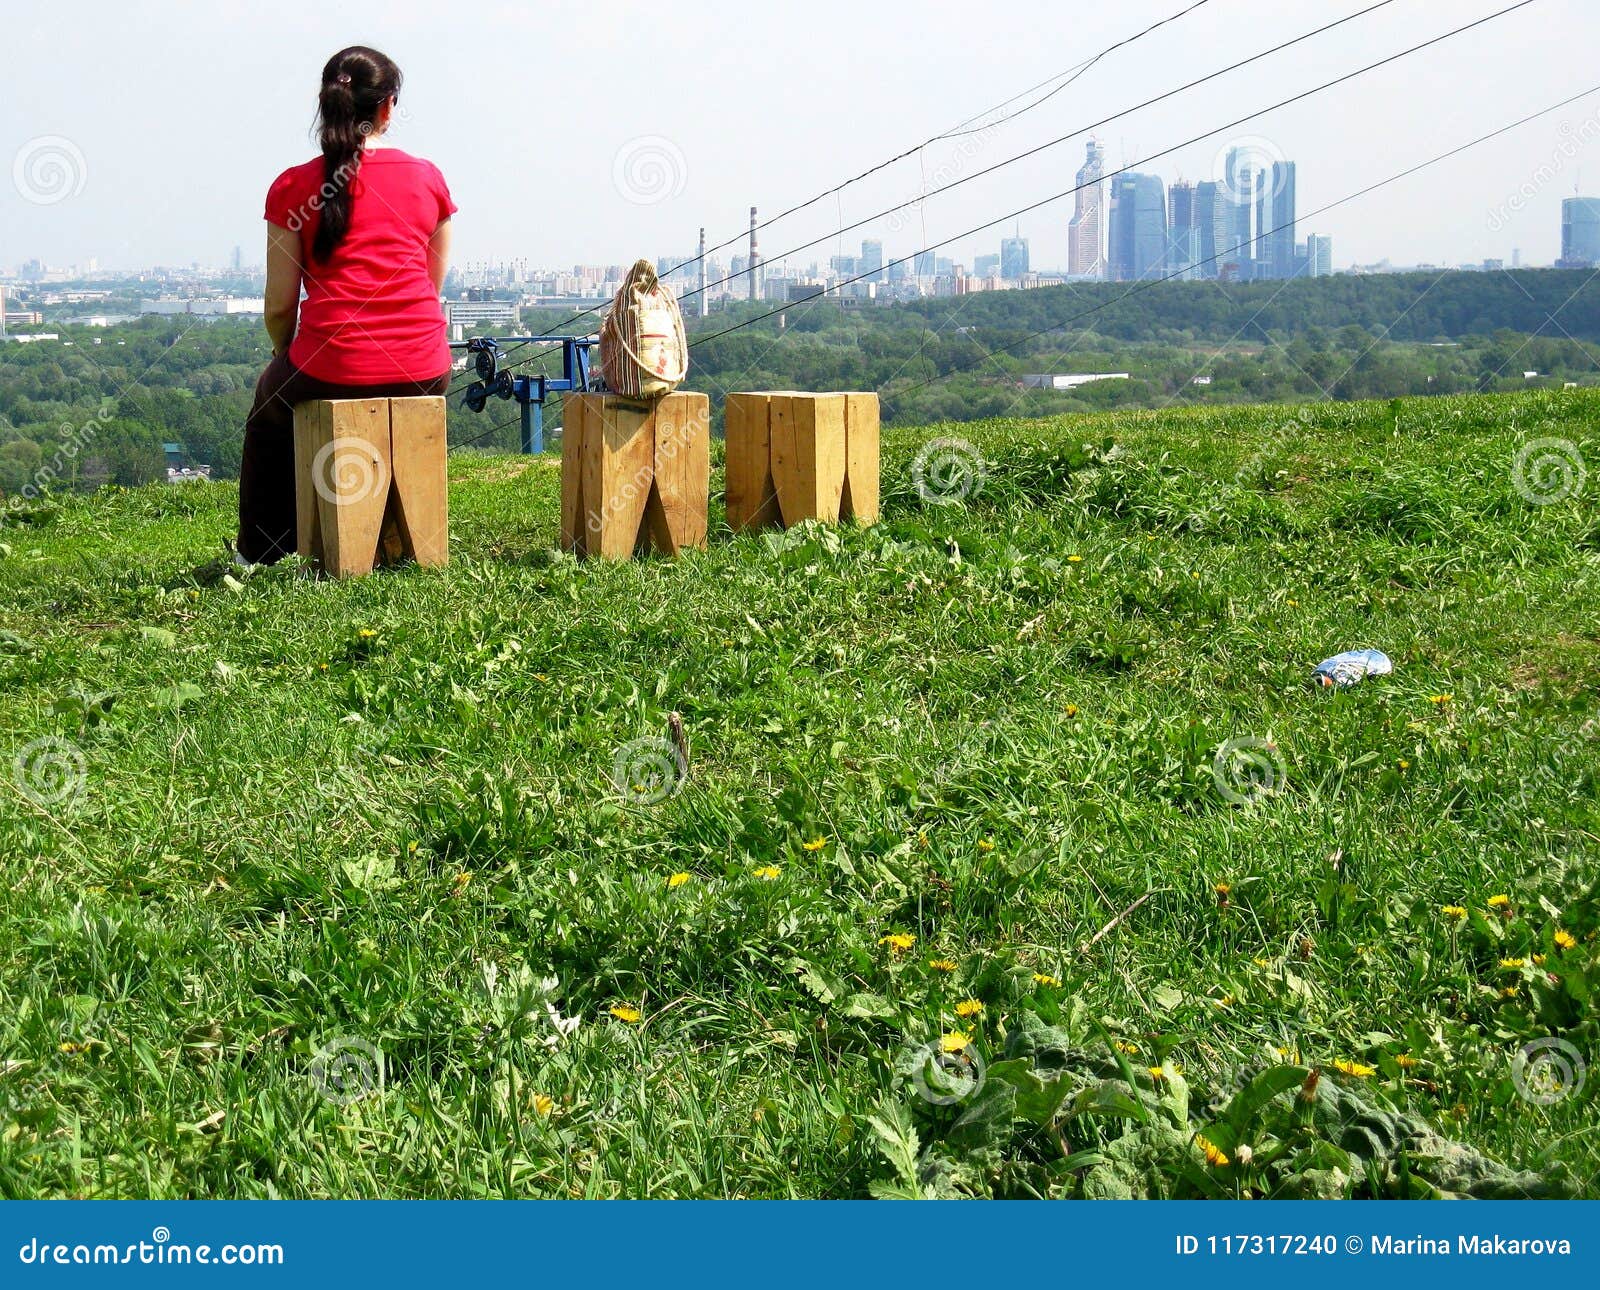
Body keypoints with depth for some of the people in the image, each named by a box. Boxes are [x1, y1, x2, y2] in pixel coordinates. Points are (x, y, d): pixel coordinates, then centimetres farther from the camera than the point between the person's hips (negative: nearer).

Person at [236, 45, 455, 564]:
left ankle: (260, 550, 40)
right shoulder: (427, 178, 6)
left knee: (270, 403, 33)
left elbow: (280, 305, 2)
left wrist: (285, 357, 21)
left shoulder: (293, 188, 0)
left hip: (332, 369, -2)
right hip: (424, 369, 2)